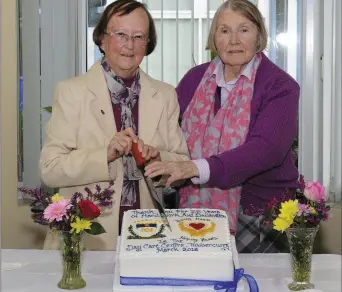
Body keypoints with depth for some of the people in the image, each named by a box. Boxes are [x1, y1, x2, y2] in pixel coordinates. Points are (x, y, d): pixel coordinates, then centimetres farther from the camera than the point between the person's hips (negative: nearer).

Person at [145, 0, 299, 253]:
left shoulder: (281, 86, -8)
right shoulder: (195, 78, 7)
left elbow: (265, 149, -22)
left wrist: (195, 168, -33)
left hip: (258, 217, -3)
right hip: (196, 208, 4)